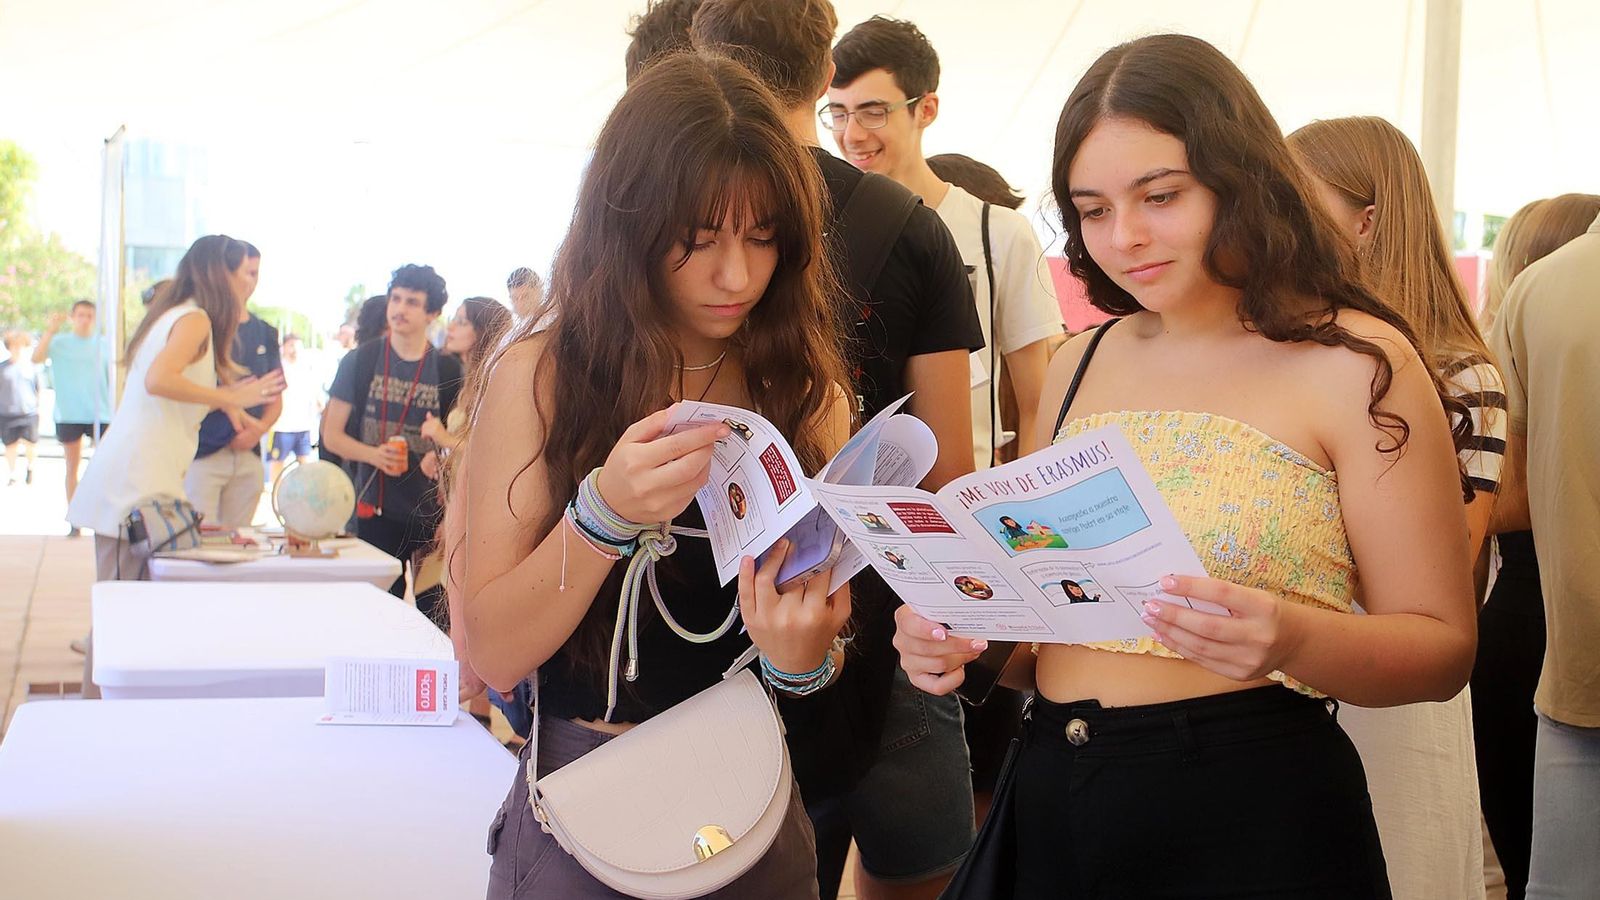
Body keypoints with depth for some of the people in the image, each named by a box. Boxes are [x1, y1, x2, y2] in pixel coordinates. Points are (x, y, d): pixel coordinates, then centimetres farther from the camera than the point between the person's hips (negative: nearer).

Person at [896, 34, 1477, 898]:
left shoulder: (1354, 363, -7)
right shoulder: (1080, 365, 8)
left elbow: (1442, 648, -9)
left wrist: (1292, 639, -27)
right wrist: (969, 641, -5)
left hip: (1249, 822, -5)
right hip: (1053, 804, 5)